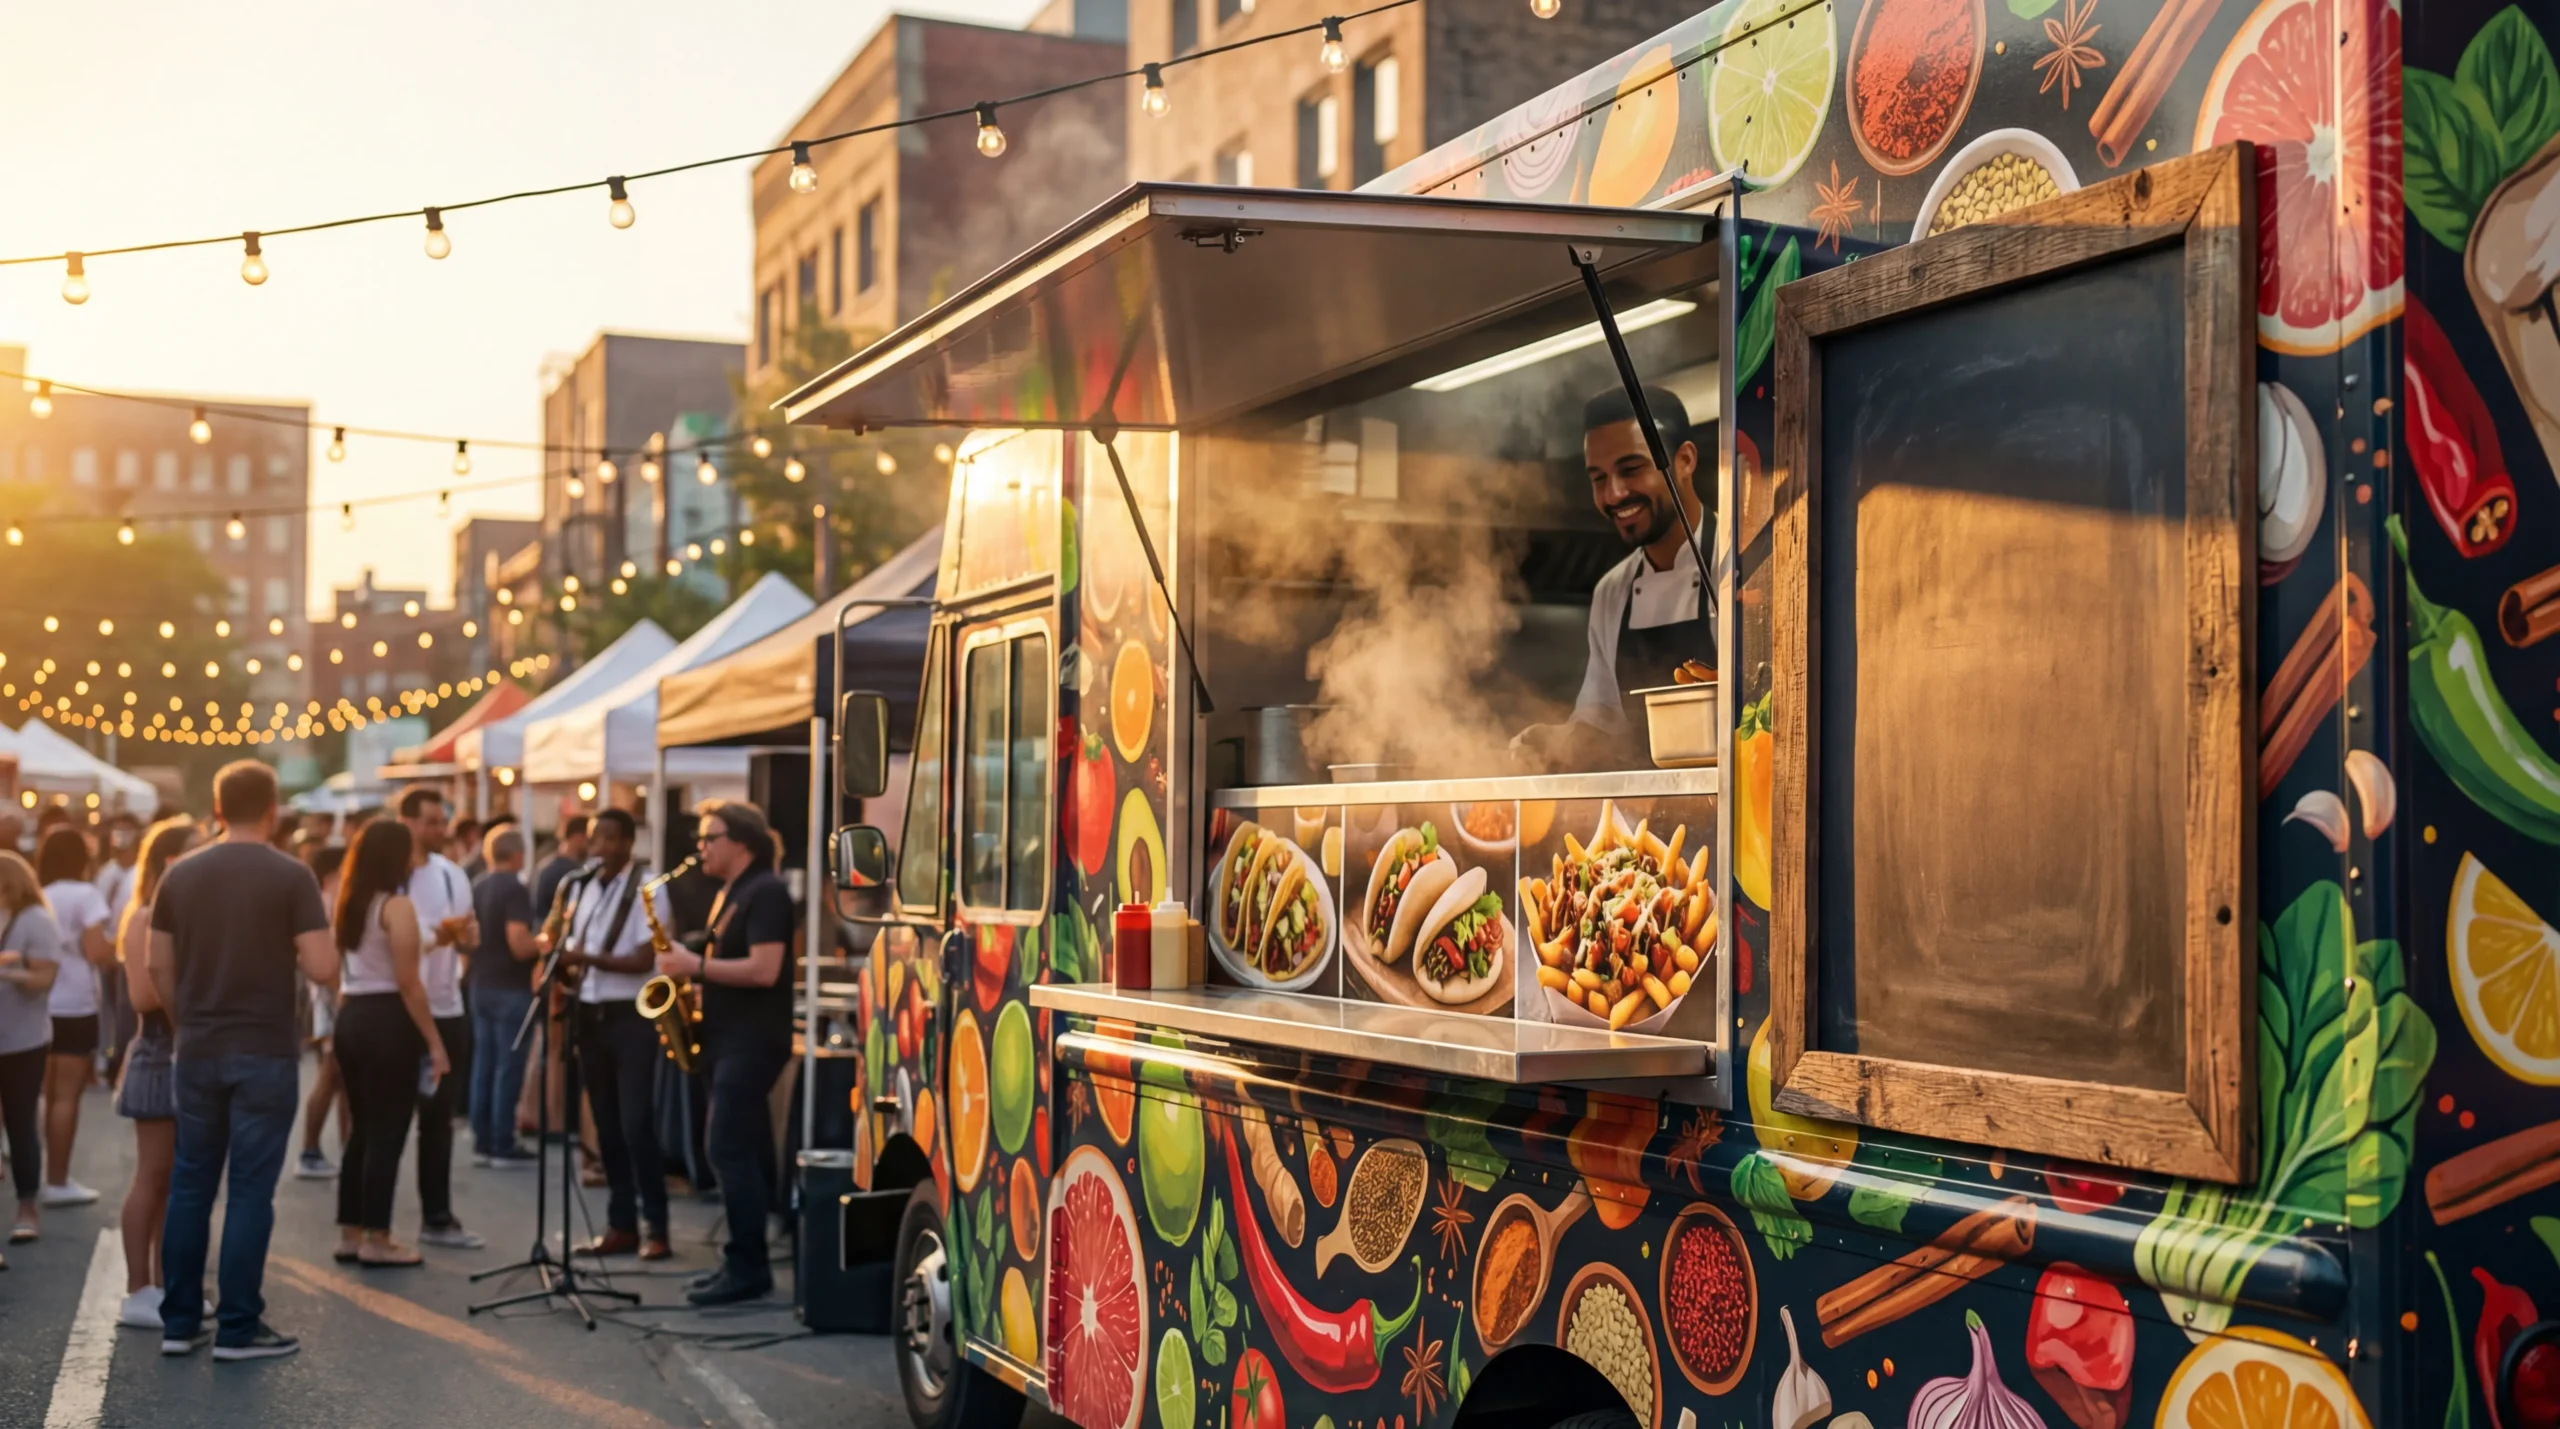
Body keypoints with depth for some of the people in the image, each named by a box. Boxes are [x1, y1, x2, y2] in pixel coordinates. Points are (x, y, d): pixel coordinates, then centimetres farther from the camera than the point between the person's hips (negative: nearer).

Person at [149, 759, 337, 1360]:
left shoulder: (180, 875, 4)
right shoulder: (291, 876, -10)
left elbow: (159, 966, 8)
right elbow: (323, 969, -15)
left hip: (197, 1051, 5)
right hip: (263, 1052, -4)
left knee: (190, 1183, 12)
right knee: (250, 1188, 0)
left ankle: (179, 1321, 17)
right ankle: (238, 1327, 4)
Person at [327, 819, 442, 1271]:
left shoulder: (348, 904, 13)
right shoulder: (397, 906, -12)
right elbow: (408, 984, -15)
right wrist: (434, 1042, -11)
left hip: (351, 1017, 8)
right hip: (387, 1021, -8)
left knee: (361, 1128, 15)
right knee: (386, 1131, -2)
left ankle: (350, 1233, 18)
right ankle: (377, 1240, 1)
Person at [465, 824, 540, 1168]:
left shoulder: (477, 888, 9)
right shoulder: (515, 888, -16)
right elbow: (519, 945, -22)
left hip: (480, 984, 8)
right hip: (510, 987, -8)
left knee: (483, 1063, 11)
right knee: (508, 1067, -3)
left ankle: (482, 1142, 14)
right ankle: (503, 1146, -1)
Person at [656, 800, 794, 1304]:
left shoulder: (765, 892, -13)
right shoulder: (729, 892, 17)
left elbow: (764, 970, -22)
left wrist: (696, 966, -17)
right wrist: (690, 970, 7)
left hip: (752, 1041, -10)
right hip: (729, 1039, 10)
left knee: (729, 1149, -13)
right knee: (742, 1152, 11)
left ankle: (748, 1267, -9)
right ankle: (742, 1259, 15)